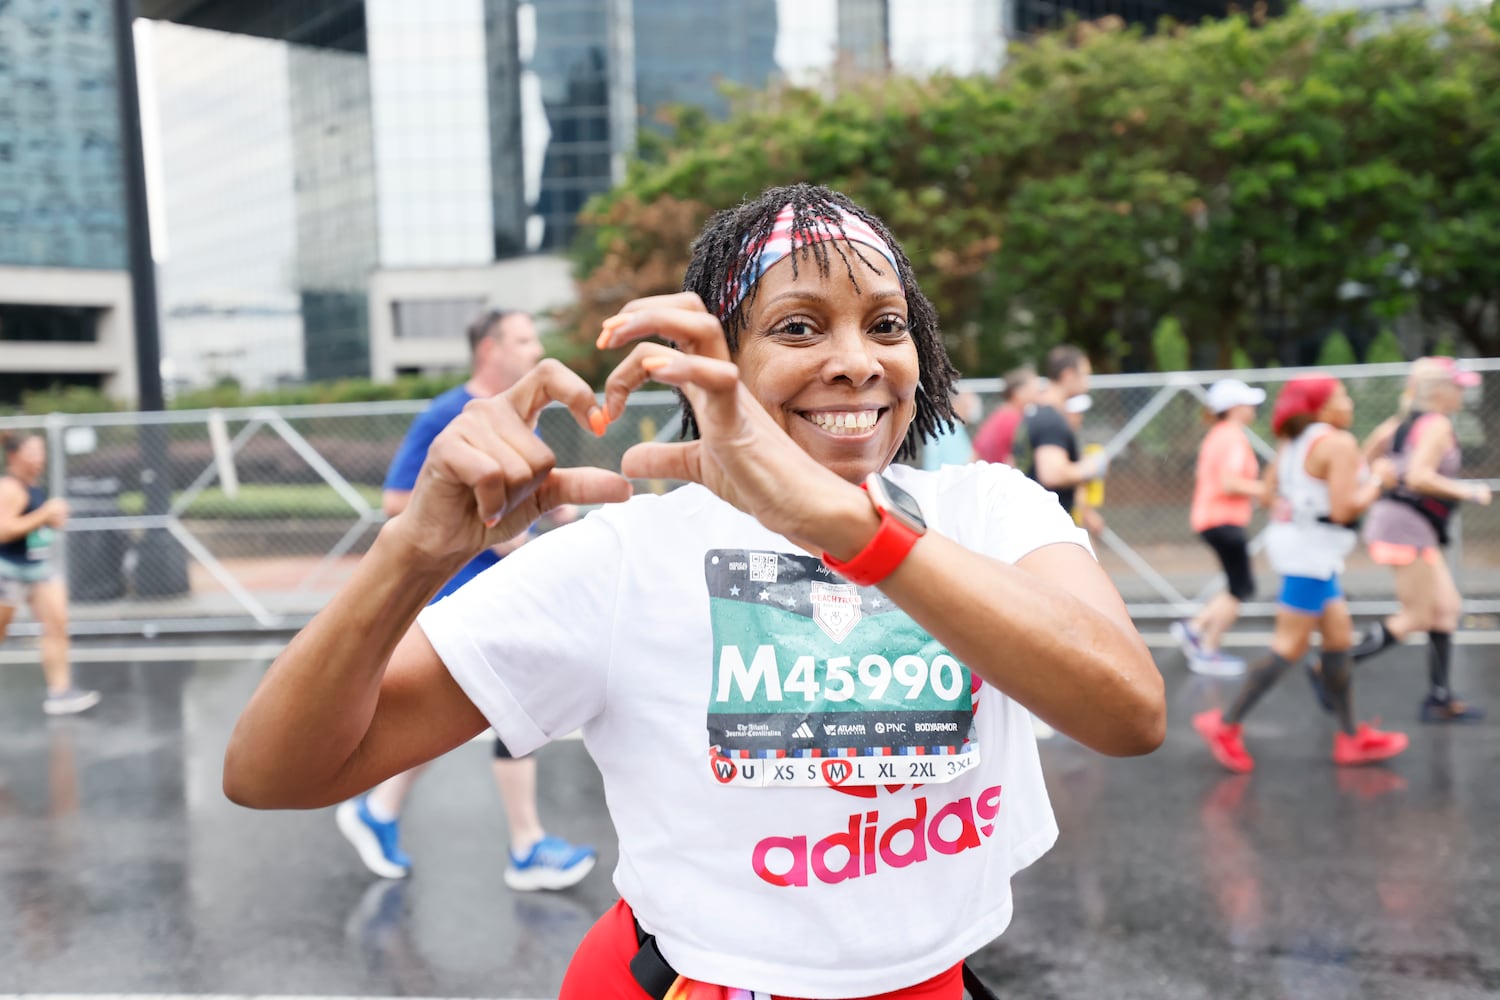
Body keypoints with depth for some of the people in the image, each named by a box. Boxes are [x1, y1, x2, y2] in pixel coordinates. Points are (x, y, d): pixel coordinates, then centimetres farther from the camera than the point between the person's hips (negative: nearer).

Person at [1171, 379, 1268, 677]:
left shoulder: (1216, 436, 15)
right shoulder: (1234, 437, -14)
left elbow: (1202, 478, 20)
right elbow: (1229, 483, -24)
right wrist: (1265, 490, -13)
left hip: (1207, 517, 10)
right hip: (1224, 521, -10)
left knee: (1242, 586, 14)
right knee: (1240, 588, -2)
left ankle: (1194, 627, 11)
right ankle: (1208, 652, 2)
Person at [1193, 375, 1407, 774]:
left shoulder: (1293, 442, 13)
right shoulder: (1339, 443, -14)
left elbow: (1273, 490, 18)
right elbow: (1344, 509, -20)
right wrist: (1376, 481, -5)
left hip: (1301, 545, 10)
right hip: (1311, 551, -10)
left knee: (1339, 634, 14)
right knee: (1290, 646, -7)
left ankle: (1351, 737, 20)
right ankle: (1227, 724, -3)